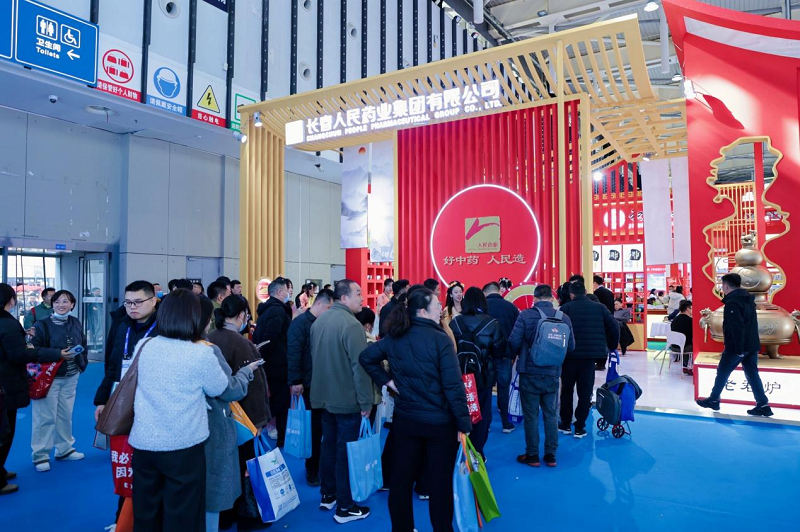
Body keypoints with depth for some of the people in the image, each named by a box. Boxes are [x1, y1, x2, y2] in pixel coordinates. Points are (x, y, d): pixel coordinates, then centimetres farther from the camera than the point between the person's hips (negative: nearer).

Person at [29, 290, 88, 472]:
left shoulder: (76, 323, 6)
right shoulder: (42, 325, -8)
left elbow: (83, 346, 13)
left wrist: (82, 363, 2)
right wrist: (57, 354, -23)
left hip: (71, 377, 5)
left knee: (65, 414, 14)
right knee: (45, 417, -2)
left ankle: (64, 449, 27)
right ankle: (40, 455, 12)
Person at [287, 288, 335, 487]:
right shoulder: (300, 323, -9)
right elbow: (293, 353, -15)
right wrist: (296, 381, -19)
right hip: (310, 385, -5)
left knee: (324, 427, 11)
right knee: (314, 428, 5)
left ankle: (321, 466, 26)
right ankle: (312, 470, 20)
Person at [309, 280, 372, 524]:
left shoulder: (319, 321, 6)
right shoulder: (351, 324, -21)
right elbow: (360, 366, -22)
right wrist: (366, 402, -17)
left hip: (325, 396, 8)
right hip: (348, 399, -8)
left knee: (328, 445, 19)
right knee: (345, 451, 2)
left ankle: (327, 495, 32)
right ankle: (344, 507, 13)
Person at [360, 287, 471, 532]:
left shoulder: (394, 337, -2)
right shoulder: (440, 340, -19)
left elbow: (366, 357, 7)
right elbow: (453, 386, -20)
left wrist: (386, 381, 7)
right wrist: (464, 424, -14)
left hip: (405, 418, 5)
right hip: (439, 421, -5)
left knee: (401, 477, 17)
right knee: (441, 481, 11)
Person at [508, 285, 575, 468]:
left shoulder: (526, 315, -13)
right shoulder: (564, 317, -4)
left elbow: (513, 342, -15)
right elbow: (571, 346, -1)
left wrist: (517, 355, 7)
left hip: (530, 372, -3)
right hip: (553, 374, 3)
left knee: (531, 416, 8)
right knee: (551, 415, 15)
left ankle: (532, 456, 18)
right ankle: (551, 455, 24)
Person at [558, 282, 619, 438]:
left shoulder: (565, 308, -2)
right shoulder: (599, 307, 6)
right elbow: (614, 327, 2)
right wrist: (612, 347, 15)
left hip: (569, 355, -1)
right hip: (590, 355, 1)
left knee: (566, 390, 14)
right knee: (585, 391, 9)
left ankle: (565, 424, 21)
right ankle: (580, 427, 11)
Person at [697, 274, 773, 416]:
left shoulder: (732, 302, -19)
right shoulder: (748, 299, 11)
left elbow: (737, 328, -24)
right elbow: (750, 323, 18)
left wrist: (738, 349, -20)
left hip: (736, 347, -8)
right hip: (752, 345, 8)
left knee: (722, 372, 6)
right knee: (752, 374, 11)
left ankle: (713, 400, 18)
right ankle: (763, 405, 9)